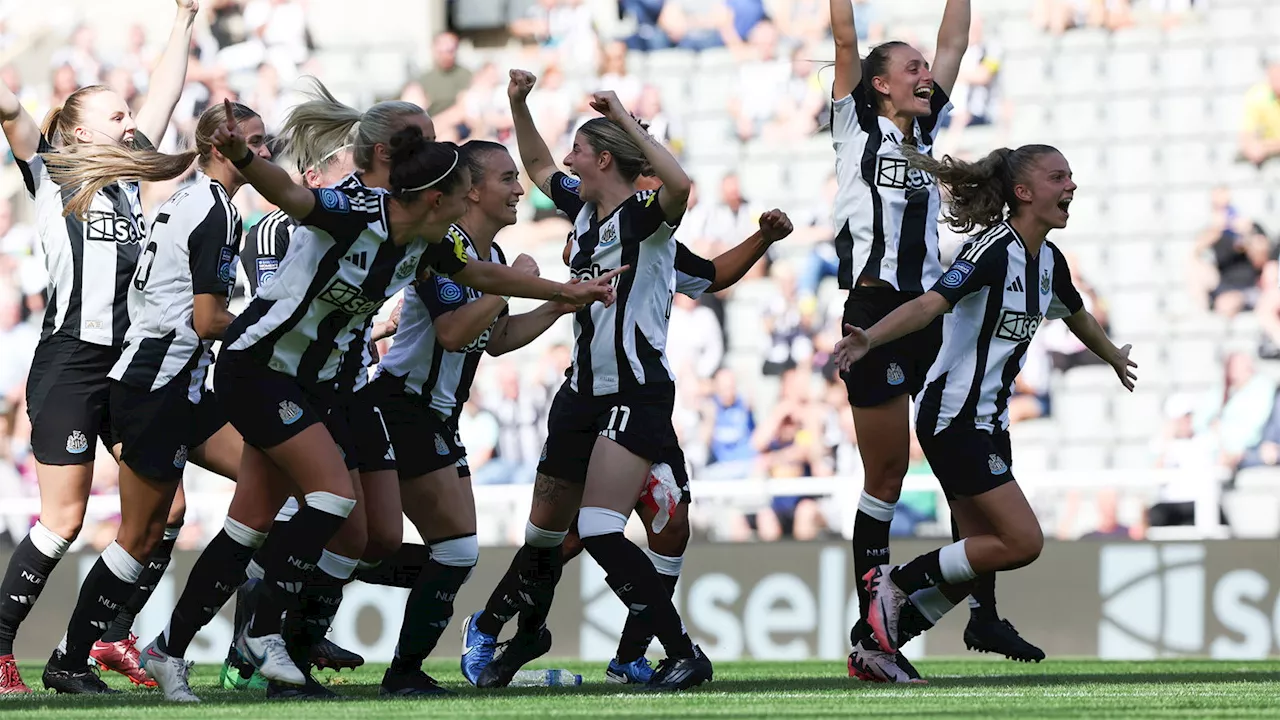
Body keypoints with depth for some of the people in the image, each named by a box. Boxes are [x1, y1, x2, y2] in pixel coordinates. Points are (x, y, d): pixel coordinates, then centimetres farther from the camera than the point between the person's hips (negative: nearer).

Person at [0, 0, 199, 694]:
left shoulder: (127, 178, 15)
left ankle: (114, 637, 12)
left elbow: (164, 93, 21)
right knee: (62, 519, -7)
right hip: (69, 365, -6)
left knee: (165, 509, 0)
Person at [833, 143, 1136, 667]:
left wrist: (1115, 358, 49)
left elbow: (1076, 315, 31)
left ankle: (879, 649, 12)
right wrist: (868, 339, -50)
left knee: (977, 560, 7)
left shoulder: (1049, 260, 8)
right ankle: (898, 580, -1)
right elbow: (931, 303, -33)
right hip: (953, 419, -9)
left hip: (988, 422, 9)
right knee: (1022, 541, -14)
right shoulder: (994, 250, -19)